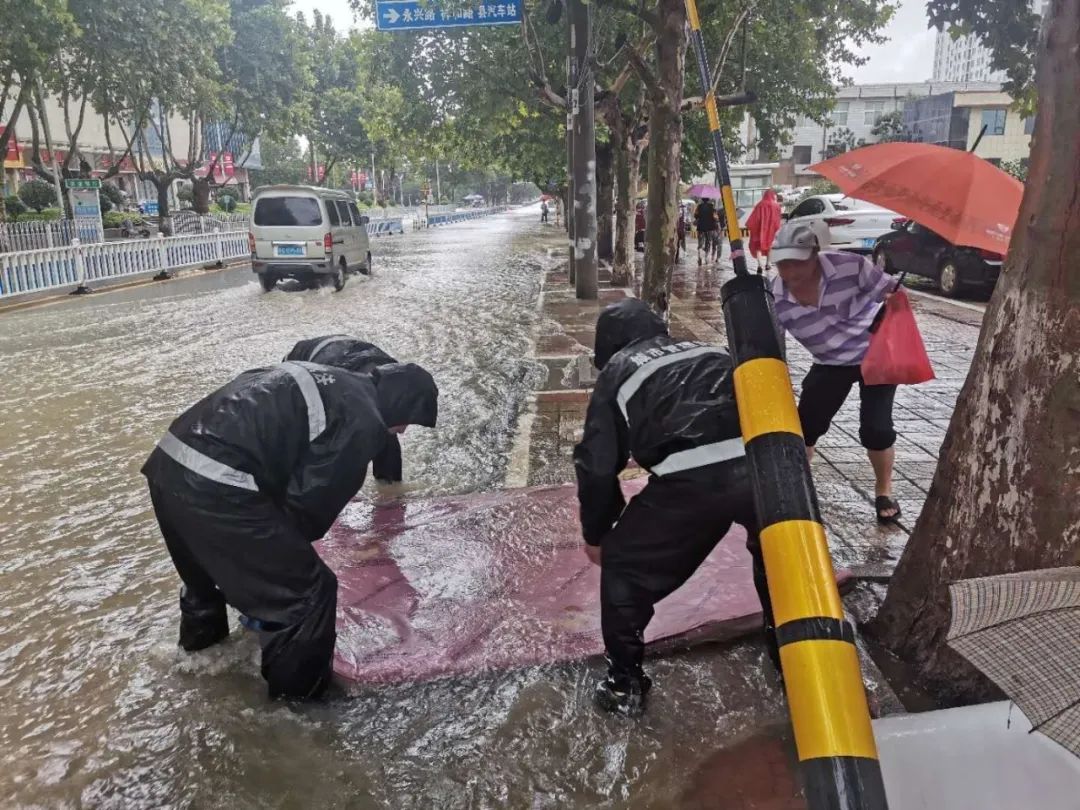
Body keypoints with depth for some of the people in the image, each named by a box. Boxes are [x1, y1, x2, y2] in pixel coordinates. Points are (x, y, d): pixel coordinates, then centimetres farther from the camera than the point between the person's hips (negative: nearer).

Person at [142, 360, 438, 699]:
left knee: (205, 557, 39)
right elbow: (312, 502, -6)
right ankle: (296, 685, 26)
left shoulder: (328, 381, 21)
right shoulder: (363, 423, -7)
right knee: (308, 589, 7)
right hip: (216, 486, -10)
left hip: (170, 460, 10)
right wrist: (287, 541, 14)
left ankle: (202, 630, 63)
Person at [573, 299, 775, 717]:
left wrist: (595, 534, 34)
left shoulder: (616, 374, 22)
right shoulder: (711, 351, 33)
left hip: (693, 478, -4)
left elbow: (597, 465, 19)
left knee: (624, 565, 20)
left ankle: (625, 683, 31)